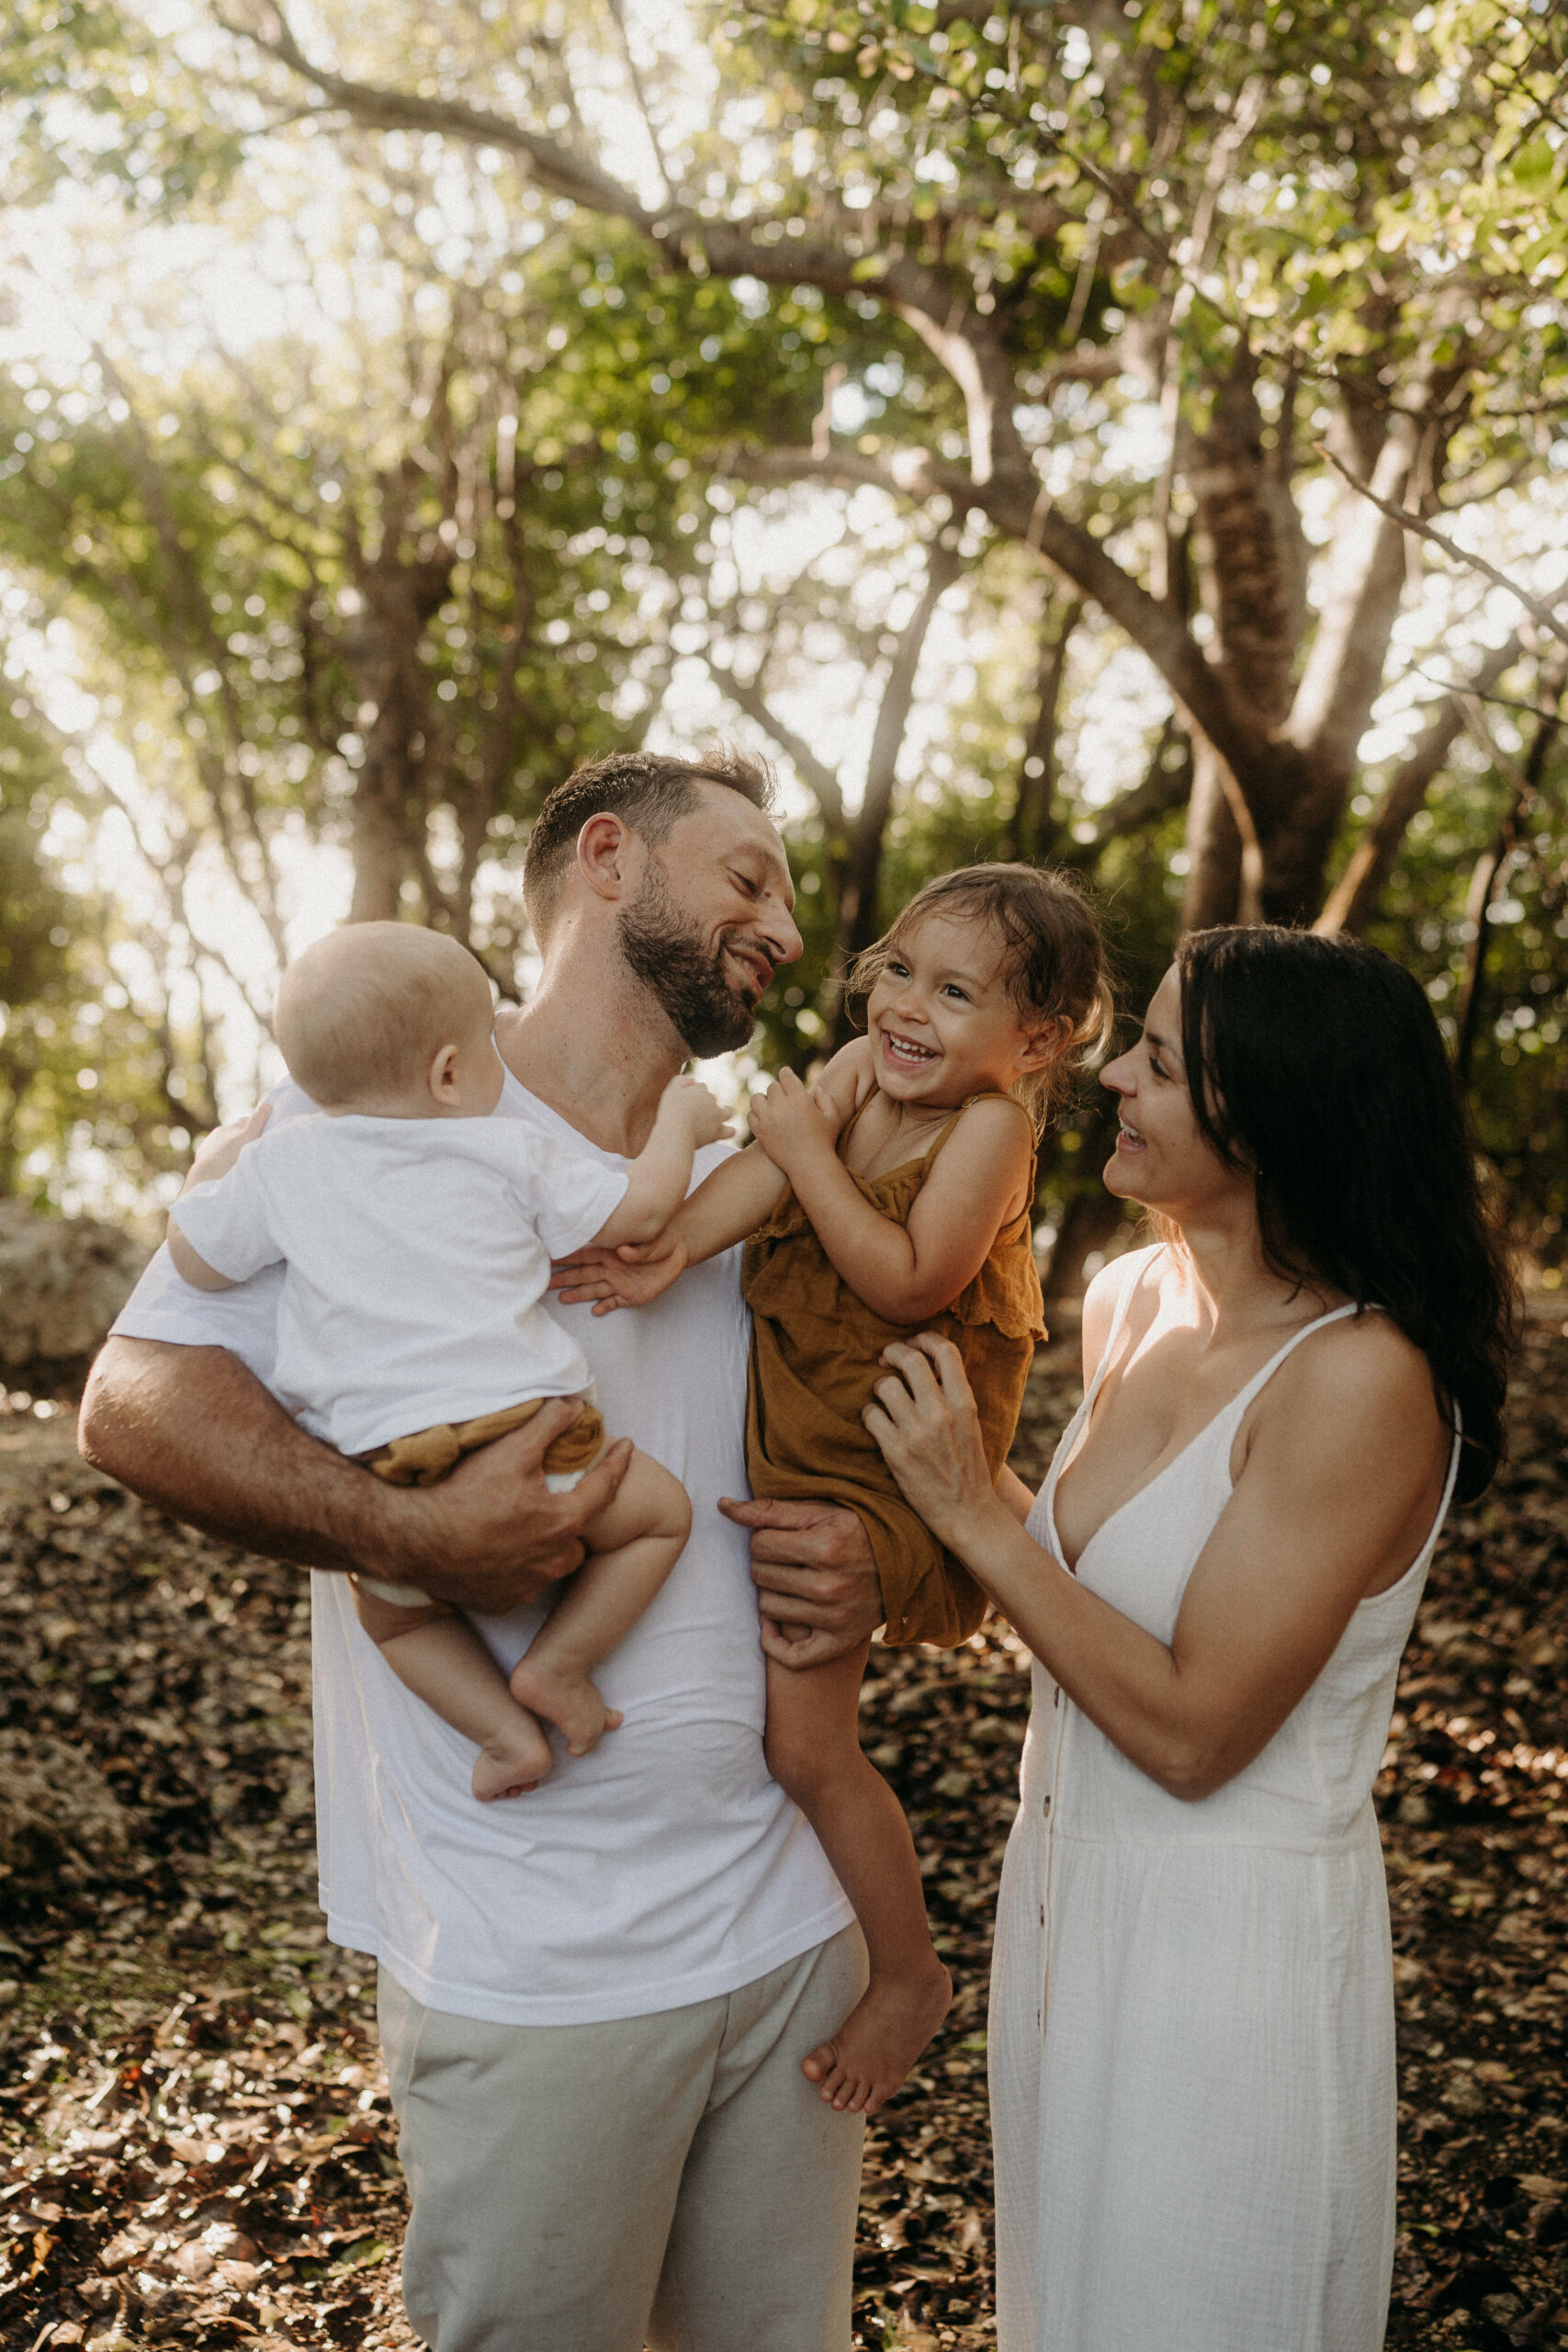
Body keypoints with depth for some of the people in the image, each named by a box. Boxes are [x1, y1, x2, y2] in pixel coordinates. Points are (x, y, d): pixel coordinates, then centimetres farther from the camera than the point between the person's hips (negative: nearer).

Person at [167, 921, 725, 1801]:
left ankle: (507, 1730, 15)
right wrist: (680, 1123, 26)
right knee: (663, 1511, 22)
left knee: (393, 1612, 31)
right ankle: (557, 1662, 10)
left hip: (386, 1493, 2)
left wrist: (217, 1167, 34)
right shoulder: (510, 1154, 4)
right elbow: (639, 1210, 8)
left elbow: (194, 1257, 16)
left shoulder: (282, 1165, 7)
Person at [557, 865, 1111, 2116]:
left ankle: (910, 1972, 18)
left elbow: (911, 1283, -26)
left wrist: (809, 1149, -24)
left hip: (879, 1460, -8)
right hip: (784, 1426, 8)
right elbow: (769, 1160, -13)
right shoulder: (861, 1068, 1)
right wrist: (676, 1248, -30)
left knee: (808, 1741, -2)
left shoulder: (993, 1125, -18)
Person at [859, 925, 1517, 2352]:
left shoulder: (1361, 1379, -25)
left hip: (1233, 1928, -7)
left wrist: (975, 1514, -20)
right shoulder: (1130, 1302, -1)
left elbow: (1192, 1728, -24)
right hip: (1068, 1891, 7)